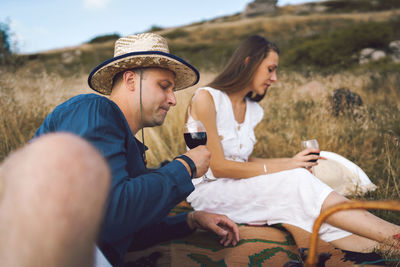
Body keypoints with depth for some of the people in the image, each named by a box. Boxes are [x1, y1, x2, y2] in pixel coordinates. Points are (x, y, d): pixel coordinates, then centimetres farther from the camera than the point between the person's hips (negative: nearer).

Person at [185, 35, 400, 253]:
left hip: (240, 190, 7)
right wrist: (284, 167, -17)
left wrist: (292, 161, -3)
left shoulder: (253, 111, 12)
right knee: (298, 181, -27)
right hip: (207, 191, -7)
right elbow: (217, 166, -17)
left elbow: (243, 160, 11)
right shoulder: (206, 98, -11)